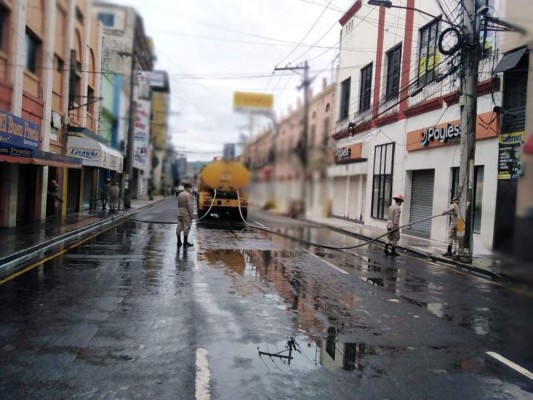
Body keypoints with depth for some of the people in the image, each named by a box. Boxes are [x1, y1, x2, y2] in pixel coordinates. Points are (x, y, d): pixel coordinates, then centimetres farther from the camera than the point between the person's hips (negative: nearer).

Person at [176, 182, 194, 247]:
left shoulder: (179, 194, 11)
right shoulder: (188, 195, -15)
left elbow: (179, 204, 14)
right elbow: (189, 205, -17)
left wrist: (179, 211, 20)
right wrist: (191, 214, -14)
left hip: (180, 213, 8)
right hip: (186, 213, -8)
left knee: (179, 227, 9)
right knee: (186, 227, -3)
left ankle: (179, 242, 15)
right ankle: (185, 242, 0)